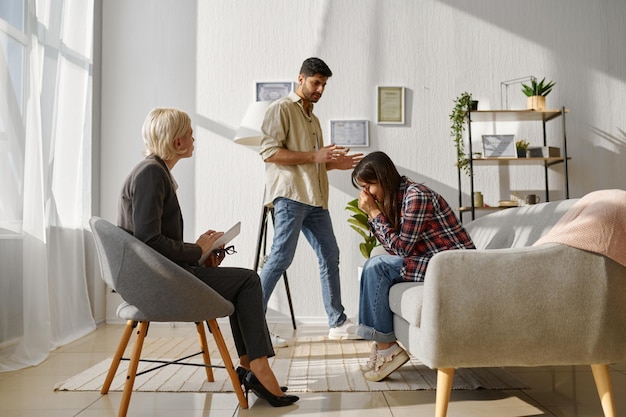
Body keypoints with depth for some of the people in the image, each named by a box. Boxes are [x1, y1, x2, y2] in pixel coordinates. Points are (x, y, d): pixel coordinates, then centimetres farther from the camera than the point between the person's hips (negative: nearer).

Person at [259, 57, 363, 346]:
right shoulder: (281, 109, 0)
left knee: (329, 255, 7)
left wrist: (335, 163, 12)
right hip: (290, 195, -8)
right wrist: (315, 156, -17)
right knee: (281, 257, -12)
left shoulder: (313, 119, 26)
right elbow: (269, 152, -13)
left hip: (314, 198, 9)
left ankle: (338, 323, 16)